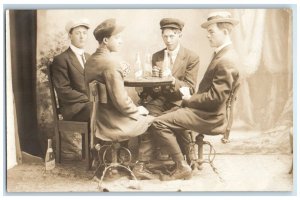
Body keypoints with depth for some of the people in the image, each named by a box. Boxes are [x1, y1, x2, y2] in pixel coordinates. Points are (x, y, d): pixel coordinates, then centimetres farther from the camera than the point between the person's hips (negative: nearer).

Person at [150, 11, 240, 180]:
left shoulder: (226, 60, -22)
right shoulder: (224, 53, 10)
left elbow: (215, 97, -25)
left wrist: (189, 100, -12)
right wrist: (191, 98, 3)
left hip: (210, 116, -11)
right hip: (207, 110, 11)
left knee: (159, 123, -13)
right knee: (170, 114, 25)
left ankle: (183, 166, -4)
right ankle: (185, 155, 24)